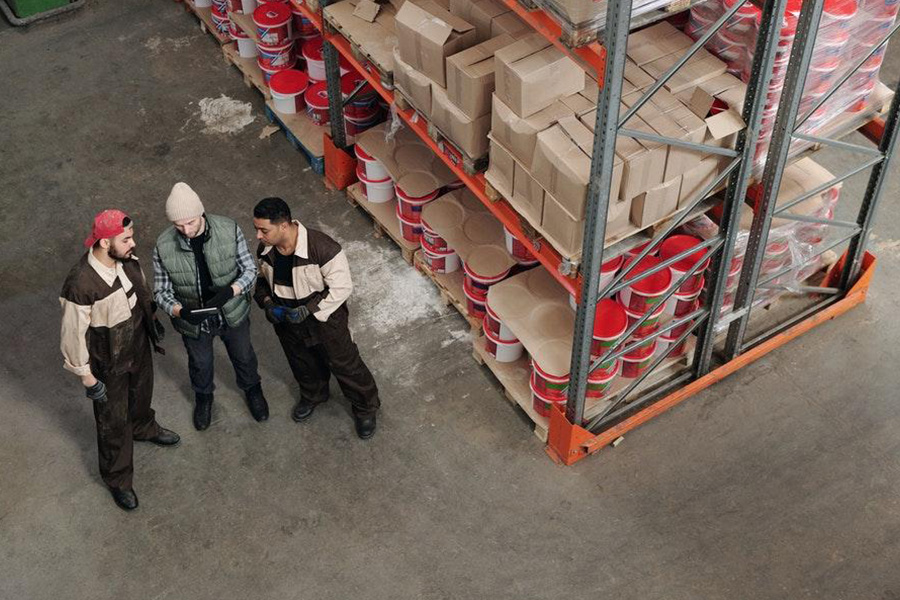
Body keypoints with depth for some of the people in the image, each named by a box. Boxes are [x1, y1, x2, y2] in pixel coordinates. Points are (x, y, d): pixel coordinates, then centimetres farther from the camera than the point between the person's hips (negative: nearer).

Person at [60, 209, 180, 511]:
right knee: (114, 421, 15)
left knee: (141, 393, 33)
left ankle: (143, 427, 66)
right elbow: (73, 334, -25)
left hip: (139, 345, 6)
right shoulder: (80, 285, -37)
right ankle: (118, 479, 38)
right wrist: (87, 377, -15)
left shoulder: (127, 259, -16)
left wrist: (151, 319, 19)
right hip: (109, 363, -6)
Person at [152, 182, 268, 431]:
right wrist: (180, 311, -35)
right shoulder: (164, 246, -25)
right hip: (193, 320, 0)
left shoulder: (229, 229, -26)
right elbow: (162, 290, -14)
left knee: (243, 356, 27)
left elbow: (250, 268, -16)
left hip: (232, 313, 0)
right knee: (200, 363, 27)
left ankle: (252, 389, 59)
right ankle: (203, 397, 60)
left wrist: (230, 291, -35)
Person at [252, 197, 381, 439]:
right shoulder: (265, 249, -16)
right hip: (287, 321, 5)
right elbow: (263, 279, 5)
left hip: (324, 319, -5)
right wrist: (267, 303, -14)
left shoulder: (322, 248, -35)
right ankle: (312, 395, 60)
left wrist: (308, 310, -28)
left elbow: (342, 288, -24)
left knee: (344, 365, 16)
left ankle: (365, 407, 41)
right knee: (302, 364, 29)